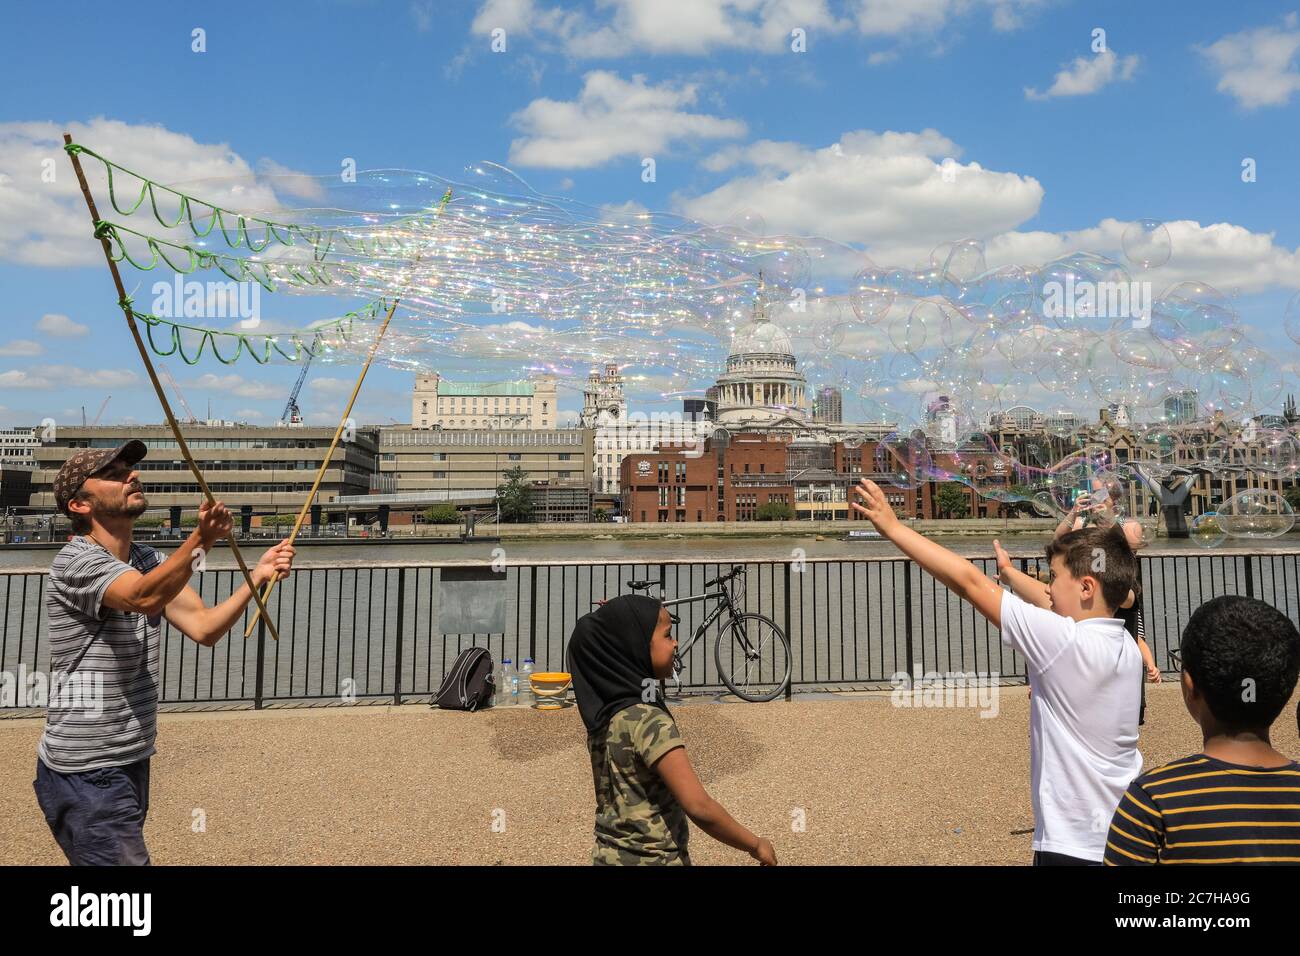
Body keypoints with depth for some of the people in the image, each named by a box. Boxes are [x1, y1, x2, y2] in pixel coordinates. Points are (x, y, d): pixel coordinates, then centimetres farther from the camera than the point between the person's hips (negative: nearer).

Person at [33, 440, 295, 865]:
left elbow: (203, 627, -1)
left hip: (131, 761, 9)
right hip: (86, 774, -8)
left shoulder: (149, 562, 8)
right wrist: (200, 540, -53)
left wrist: (259, 575, -14)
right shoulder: (76, 561, -17)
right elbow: (144, 598, -37)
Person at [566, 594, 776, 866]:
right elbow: (699, 807, -29)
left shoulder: (604, 713, -2)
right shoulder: (650, 721, -25)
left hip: (611, 855, 7)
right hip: (650, 860, -7)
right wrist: (756, 845, -16)